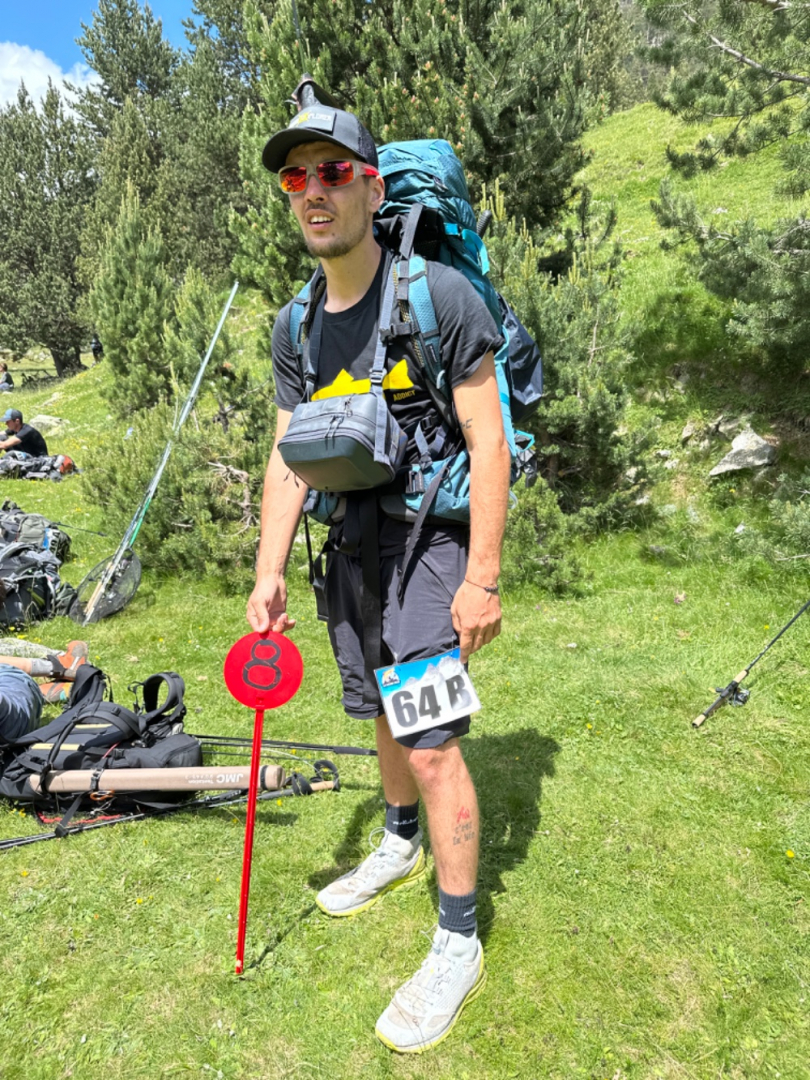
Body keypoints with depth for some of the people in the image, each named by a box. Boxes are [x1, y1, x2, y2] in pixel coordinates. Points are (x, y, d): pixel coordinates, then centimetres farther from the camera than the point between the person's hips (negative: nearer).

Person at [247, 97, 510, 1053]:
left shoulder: (439, 295, -11)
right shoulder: (296, 328, 7)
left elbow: (487, 440, -13)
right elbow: (289, 455, 8)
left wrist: (482, 577, -17)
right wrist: (269, 572, 2)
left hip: (430, 543, -6)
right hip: (349, 546, 6)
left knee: (432, 744, -6)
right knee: (380, 716, 19)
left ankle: (458, 944, 14)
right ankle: (401, 845, 45)